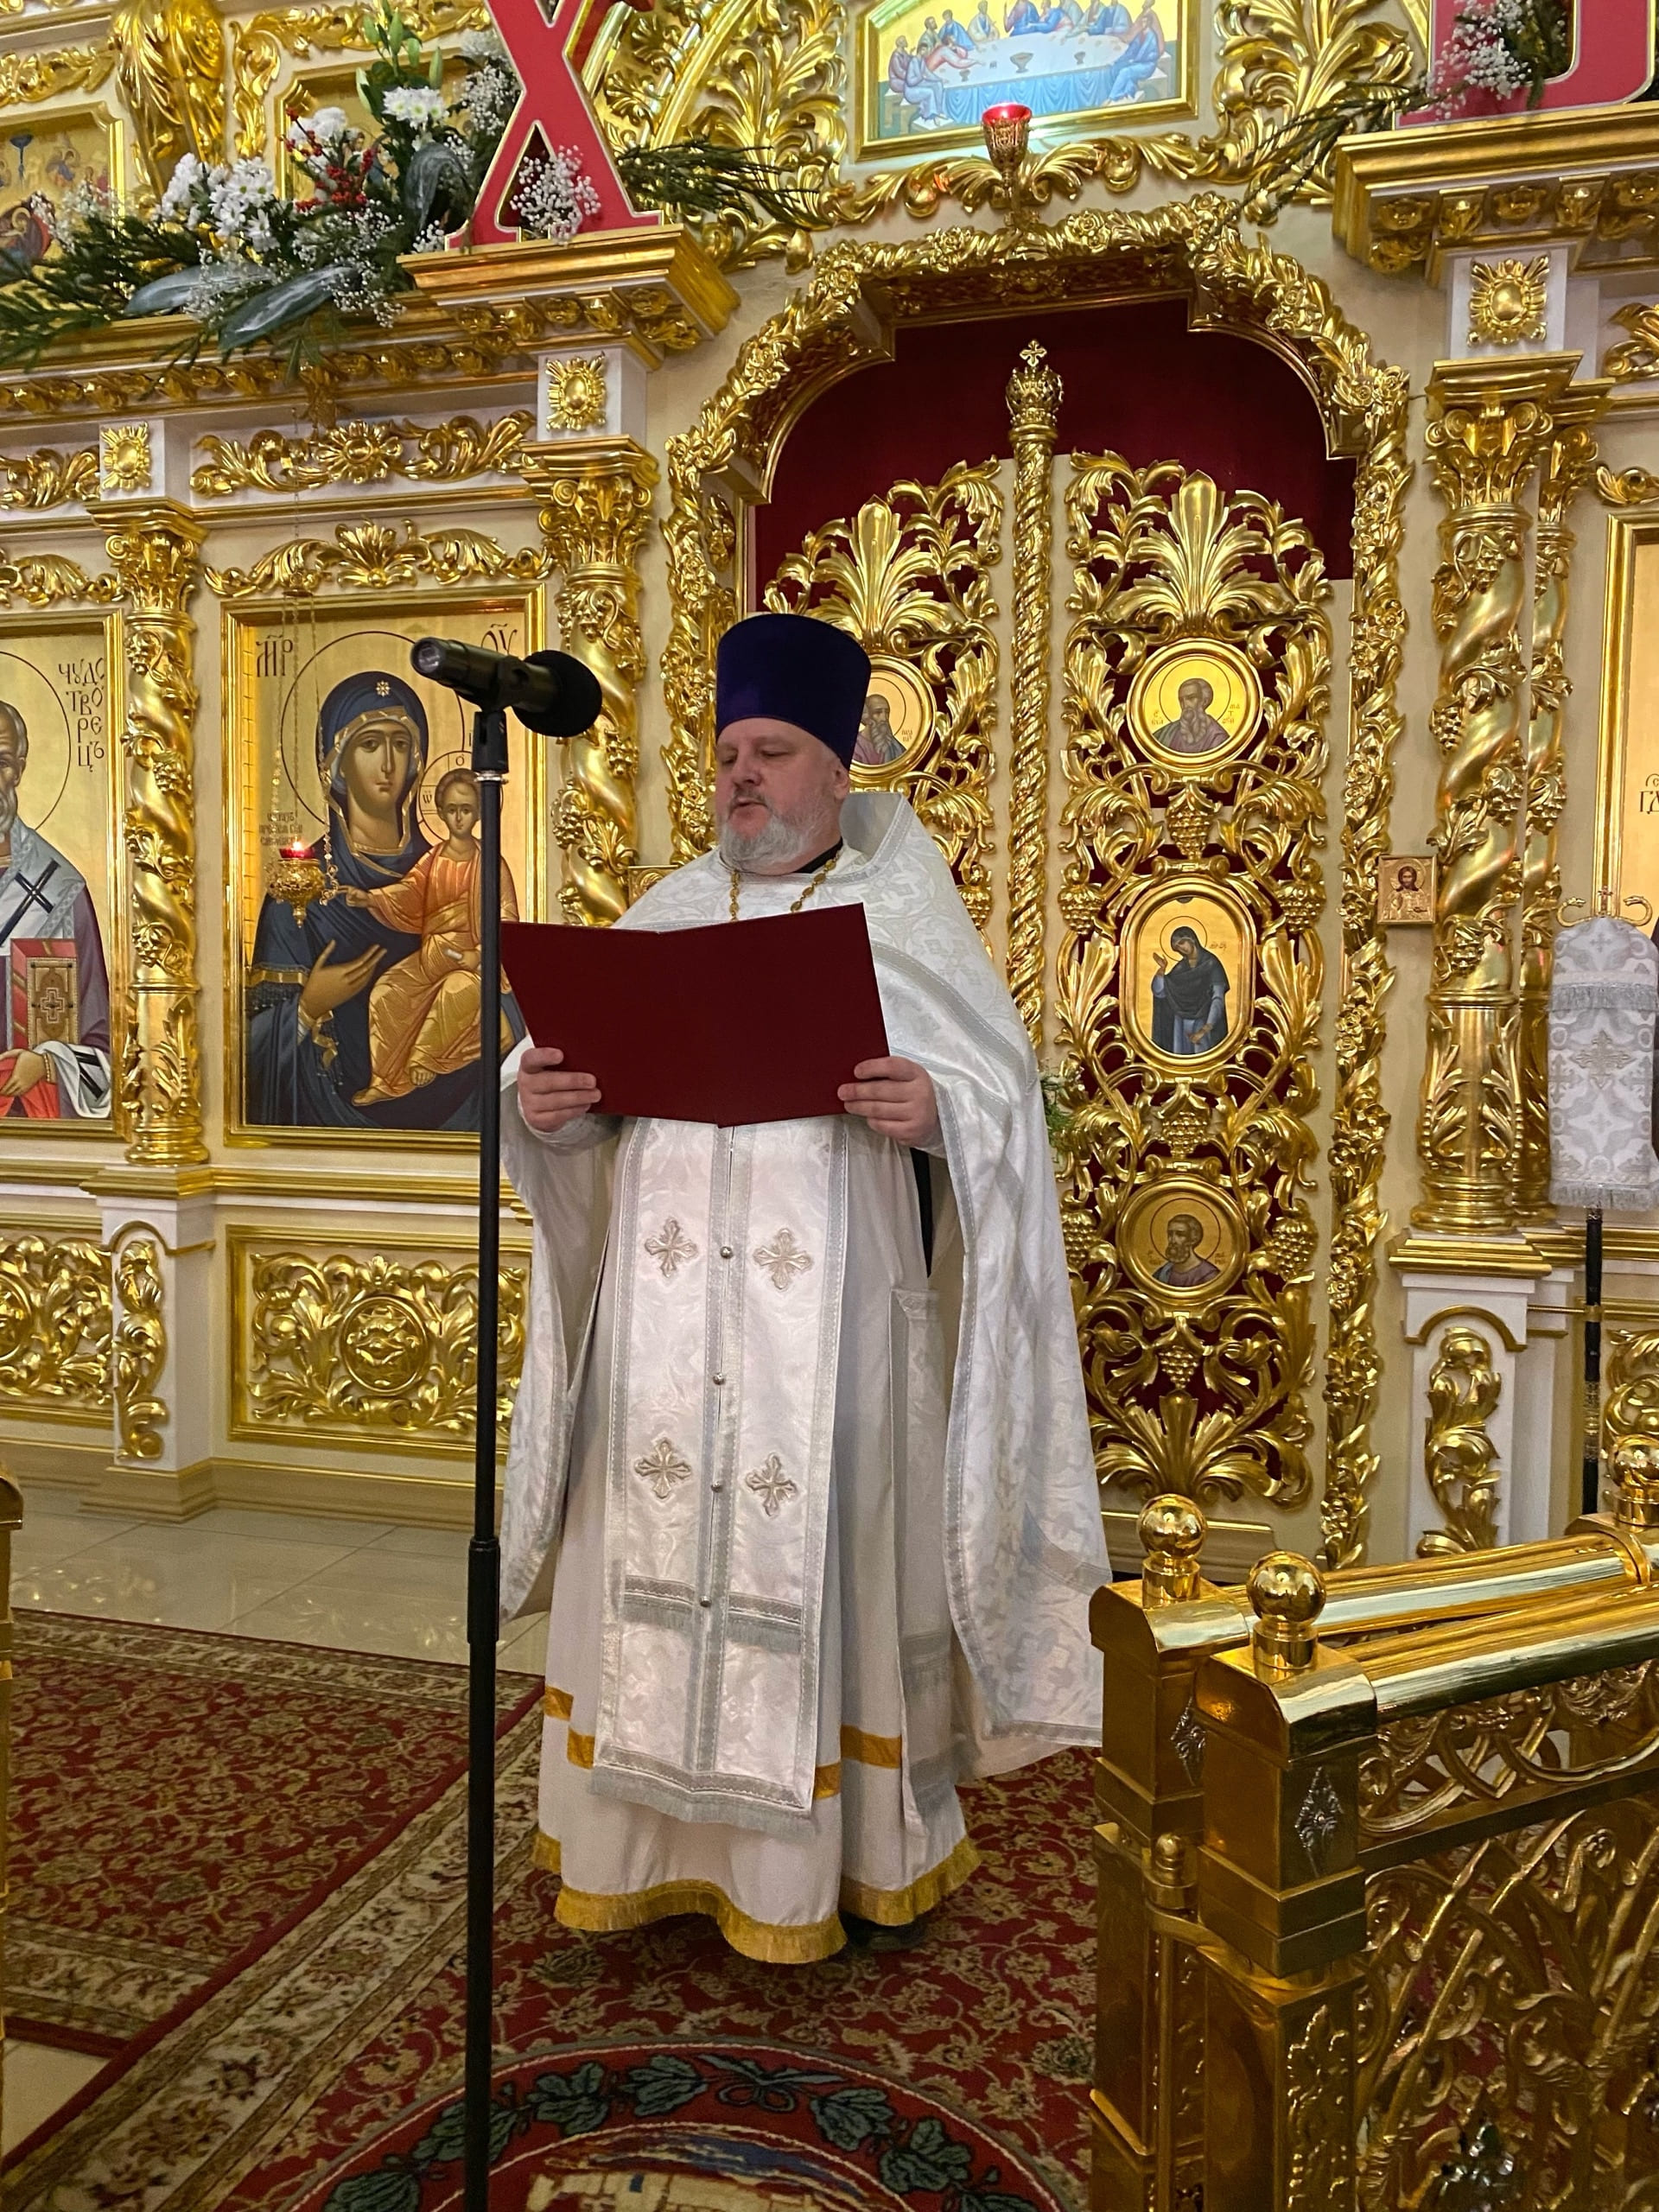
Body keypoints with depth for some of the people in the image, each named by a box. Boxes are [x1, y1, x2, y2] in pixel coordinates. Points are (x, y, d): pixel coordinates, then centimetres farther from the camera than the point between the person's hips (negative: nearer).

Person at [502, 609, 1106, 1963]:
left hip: (829, 1329, -3)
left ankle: (829, 1849, 25)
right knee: (655, 1558, 8)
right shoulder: (663, 916, 13)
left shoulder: (906, 917, 4)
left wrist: (934, 1113, -23)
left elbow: (1009, 1100, -3)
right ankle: (654, 1840, 27)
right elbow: (575, 1105, 11)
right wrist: (538, 1100, -11)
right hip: (662, 1327, 3)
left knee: (822, 1565, 4)